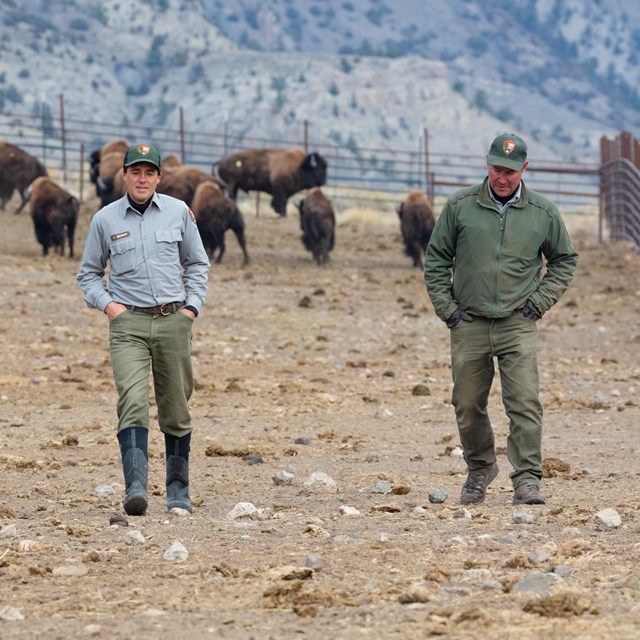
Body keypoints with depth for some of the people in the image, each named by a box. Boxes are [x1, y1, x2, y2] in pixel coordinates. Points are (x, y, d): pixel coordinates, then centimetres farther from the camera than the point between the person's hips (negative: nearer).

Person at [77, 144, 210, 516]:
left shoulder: (178, 213, 8)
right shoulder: (105, 220, 6)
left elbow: (197, 263, 17)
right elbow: (89, 273, 16)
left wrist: (193, 305, 4)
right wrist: (106, 303, -1)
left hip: (173, 321, 2)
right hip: (128, 322, -1)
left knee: (176, 408, 6)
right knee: (133, 402, -18)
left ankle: (179, 488, 20)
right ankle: (136, 488, -29)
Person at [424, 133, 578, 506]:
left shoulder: (543, 213, 2)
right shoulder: (460, 206, 1)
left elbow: (565, 260, 16)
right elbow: (436, 259, 10)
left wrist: (541, 300, 3)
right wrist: (446, 306, 1)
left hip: (518, 325, -1)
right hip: (468, 325, 1)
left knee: (525, 403, -13)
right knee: (468, 406, 8)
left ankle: (528, 479, -12)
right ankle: (480, 468, 30)